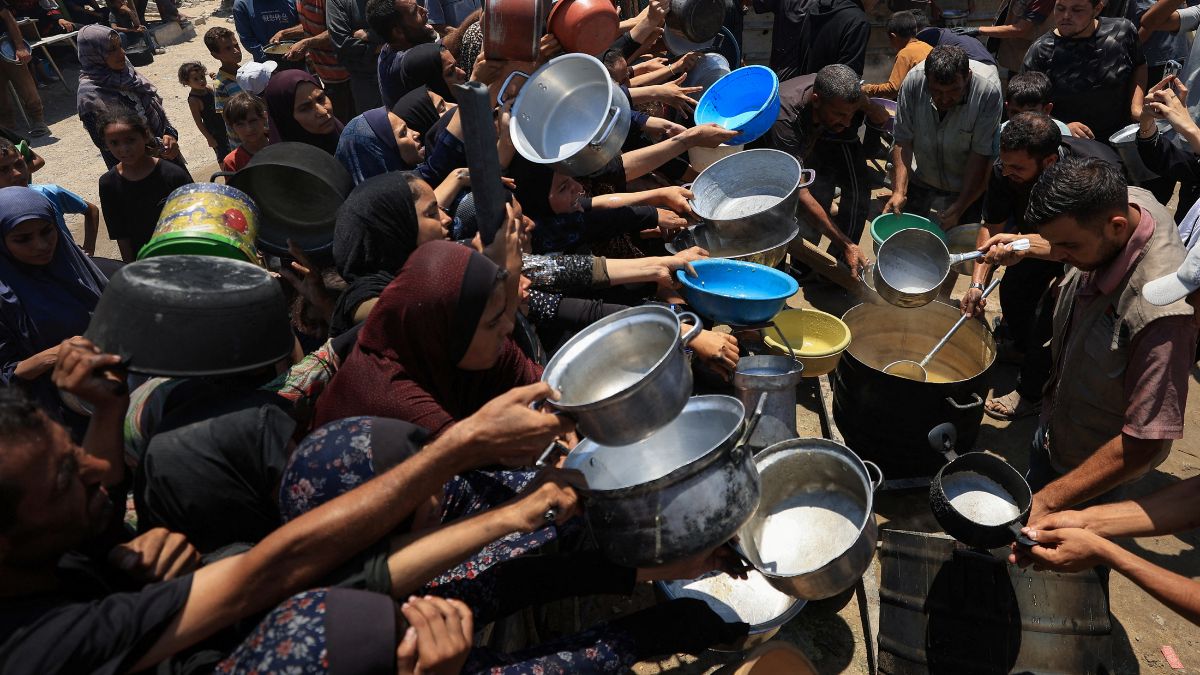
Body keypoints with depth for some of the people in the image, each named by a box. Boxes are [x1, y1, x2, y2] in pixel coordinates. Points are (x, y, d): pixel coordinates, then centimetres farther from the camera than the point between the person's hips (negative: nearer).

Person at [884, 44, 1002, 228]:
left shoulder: (988, 91, -29)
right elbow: (903, 141, -17)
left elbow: (981, 156, -25)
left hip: (965, 187, -2)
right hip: (920, 178, 2)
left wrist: (960, 207, -30)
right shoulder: (913, 80, -23)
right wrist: (899, 191, -26)